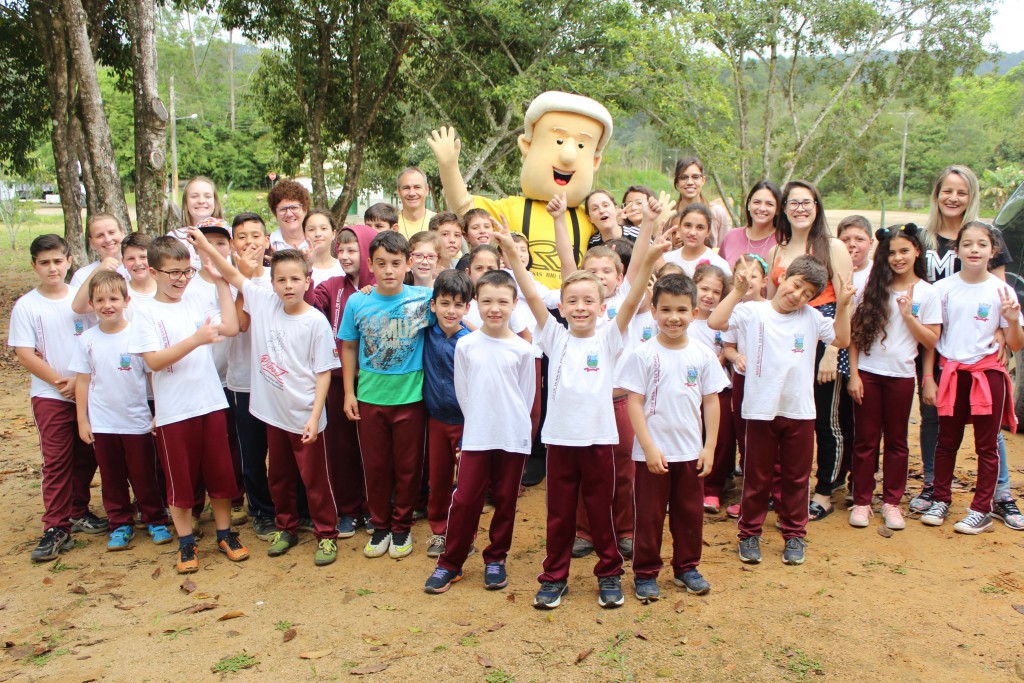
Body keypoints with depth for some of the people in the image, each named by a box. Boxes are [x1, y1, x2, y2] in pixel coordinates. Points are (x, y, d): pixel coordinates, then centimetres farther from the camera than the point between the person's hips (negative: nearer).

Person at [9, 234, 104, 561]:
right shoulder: (26, 306, -3)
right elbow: (25, 354, -6)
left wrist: (80, 380, -10)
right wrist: (60, 381, -12)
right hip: (50, 396, -2)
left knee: (86, 457, 10)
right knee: (56, 461, -3)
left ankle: (78, 512, 27)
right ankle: (56, 529, 3)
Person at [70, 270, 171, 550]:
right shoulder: (87, 339, -1)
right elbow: (83, 381, 4)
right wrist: (82, 420, 4)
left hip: (137, 422, -2)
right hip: (101, 424, 2)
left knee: (144, 476, 8)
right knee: (112, 479, 12)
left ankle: (155, 520, 24)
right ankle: (120, 525, 26)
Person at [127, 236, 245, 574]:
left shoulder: (197, 304, 7)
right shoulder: (147, 314, -5)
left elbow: (230, 328, -5)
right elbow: (154, 360, -14)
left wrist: (222, 283, -1)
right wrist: (196, 340, -25)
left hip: (211, 403, 4)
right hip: (173, 411, -3)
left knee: (219, 472, 11)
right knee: (180, 478, 8)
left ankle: (225, 534, 26)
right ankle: (186, 543, 22)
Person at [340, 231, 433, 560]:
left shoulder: (423, 298, -8)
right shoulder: (357, 302, -3)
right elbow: (348, 347, 6)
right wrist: (349, 392, 5)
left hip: (410, 396, -1)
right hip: (370, 396, 1)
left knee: (408, 466, 10)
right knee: (375, 465, 12)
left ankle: (402, 527, 28)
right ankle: (380, 526, 30)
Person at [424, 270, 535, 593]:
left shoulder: (522, 349, -3)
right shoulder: (466, 345, -2)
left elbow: (526, 396, 5)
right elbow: (463, 392, 5)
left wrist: (513, 424, 5)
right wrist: (480, 422, 5)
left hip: (513, 437, 0)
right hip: (476, 436, 0)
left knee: (505, 500, 10)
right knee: (464, 499, 1)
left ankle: (496, 559, 26)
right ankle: (450, 563, 14)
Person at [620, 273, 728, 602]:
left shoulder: (703, 355, 0)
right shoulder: (643, 355, -9)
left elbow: (711, 402, 5)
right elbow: (634, 403, -9)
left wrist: (709, 448, 1)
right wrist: (649, 448, -14)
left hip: (691, 452, 3)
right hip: (652, 453, -3)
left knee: (690, 513, 14)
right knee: (649, 515, 7)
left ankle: (686, 568, 31)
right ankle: (645, 574, 20)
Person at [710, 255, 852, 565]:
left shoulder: (811, 317, 6)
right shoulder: (753, 312, -5)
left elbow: (841, 339, 8)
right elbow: (715, 322, -18)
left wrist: (842, 306, -4)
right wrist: (738, 291, -22)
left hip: (800, 411, 3)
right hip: (761, 410, -3)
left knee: (796, 477, 13)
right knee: (757, 477, 8)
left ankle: (794, 535, 27)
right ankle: (749, 534, 22)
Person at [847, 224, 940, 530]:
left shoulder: (926, 292, 0)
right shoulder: (872, 287, 2)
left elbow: (931, 341, -2)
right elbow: (854, 334, 1)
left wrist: (908, 315, -14)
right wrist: (853, 374, -5)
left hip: (901, 375, 0)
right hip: (867, 373, 0)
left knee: (896, 441, 10)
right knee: (865, 439, 6)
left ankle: (891, 501, 21)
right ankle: (861, 501, 15)